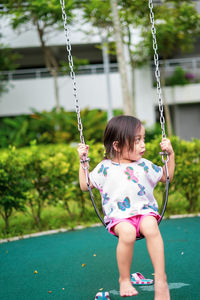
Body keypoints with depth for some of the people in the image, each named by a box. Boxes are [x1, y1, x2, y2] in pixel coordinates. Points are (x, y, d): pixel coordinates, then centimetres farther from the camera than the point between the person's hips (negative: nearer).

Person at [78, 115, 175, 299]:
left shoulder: (144, 165, 15)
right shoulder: (104, 168, 8)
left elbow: (167, 176, 27)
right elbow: (85, 185, 17)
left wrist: (170, 154, 18)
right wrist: (83, 161, 11)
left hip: (144, 211, 2)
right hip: (118, 216, -2)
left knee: (151, 228, -34)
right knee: (127, 232, -36)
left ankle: (160, 279, -30)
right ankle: (124, 279, -14)